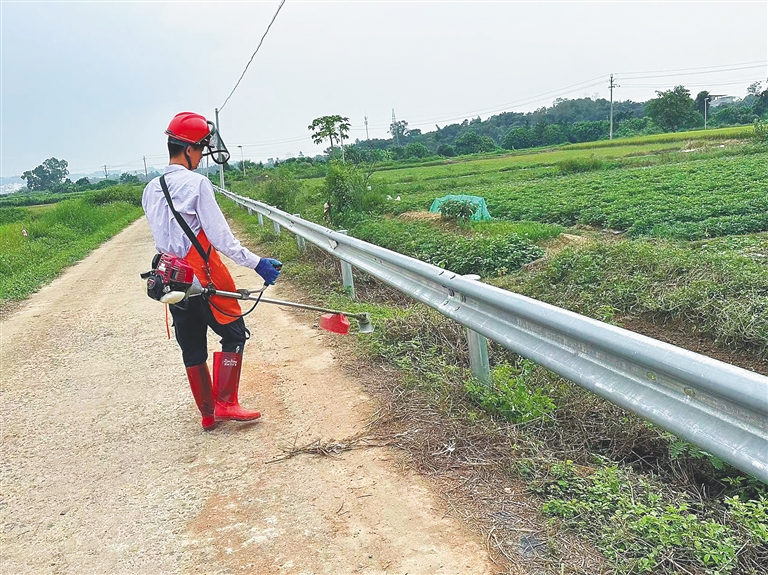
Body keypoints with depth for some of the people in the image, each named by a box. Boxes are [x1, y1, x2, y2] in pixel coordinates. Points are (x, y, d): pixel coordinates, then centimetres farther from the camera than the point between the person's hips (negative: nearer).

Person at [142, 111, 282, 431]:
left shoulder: (150, 190, 9)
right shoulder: (197, 183, -13)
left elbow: (162, 239, 14)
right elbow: (220, 236, -17)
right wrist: (256, 263, -14)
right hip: (205, 279, -7)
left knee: (192, 349, 12)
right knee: (234, 334, 7)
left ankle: (208, 414, 22)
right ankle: (225, 403, 5)